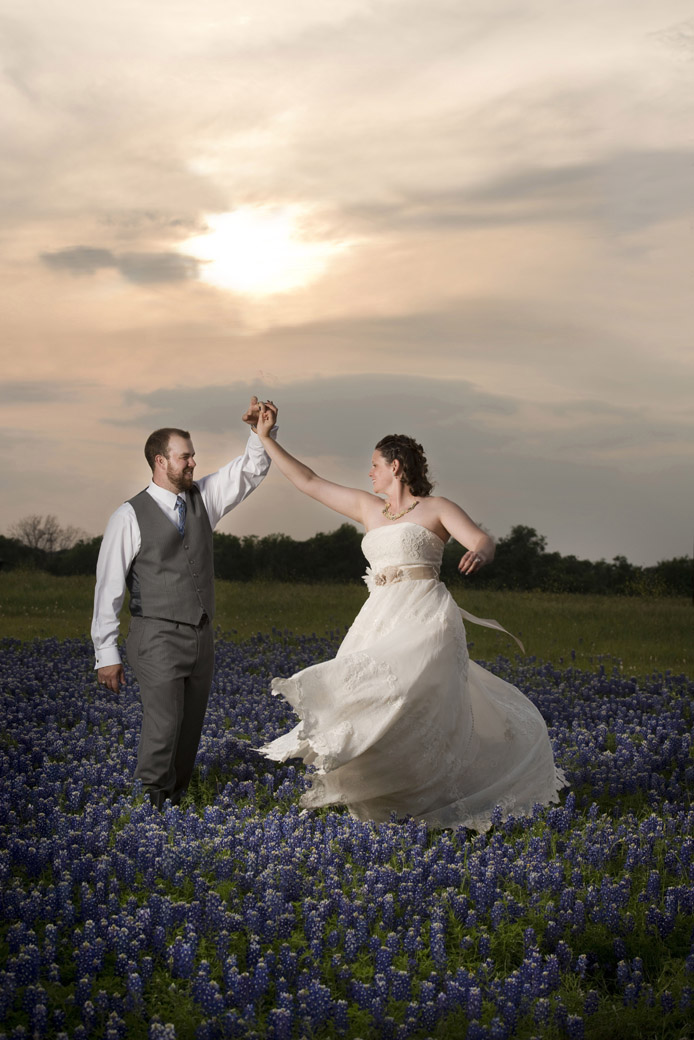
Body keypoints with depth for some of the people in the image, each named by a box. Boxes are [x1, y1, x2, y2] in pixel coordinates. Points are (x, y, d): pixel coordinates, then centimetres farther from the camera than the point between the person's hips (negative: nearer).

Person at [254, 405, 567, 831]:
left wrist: (479, 553, -34)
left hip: (425, 620, -6)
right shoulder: (367, 507, 19)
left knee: (402, 690, -25)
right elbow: (309, 481, 21)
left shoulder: (437, 509, 4)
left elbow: (484, 541, -9)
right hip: (380, 620, 6)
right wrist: (267, 439, 18)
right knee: (373, 699, -7)